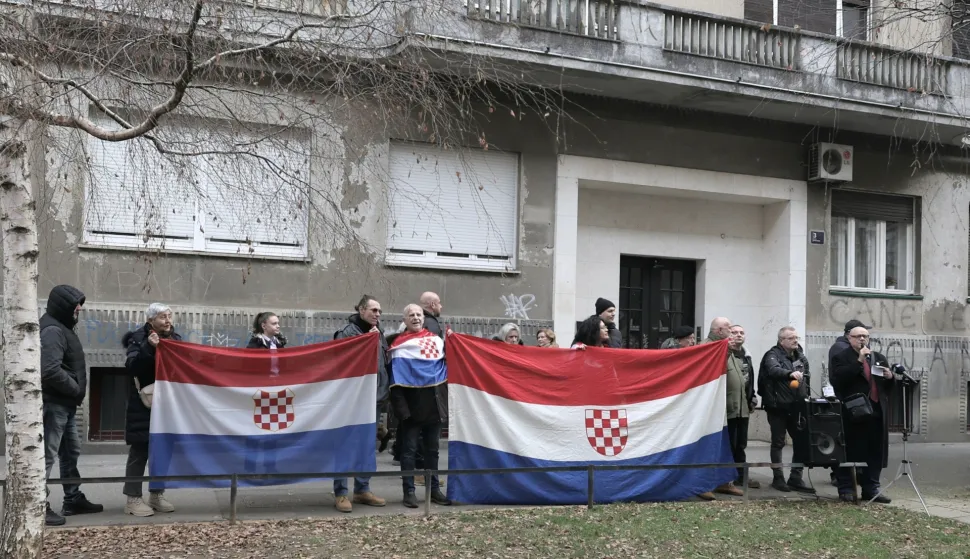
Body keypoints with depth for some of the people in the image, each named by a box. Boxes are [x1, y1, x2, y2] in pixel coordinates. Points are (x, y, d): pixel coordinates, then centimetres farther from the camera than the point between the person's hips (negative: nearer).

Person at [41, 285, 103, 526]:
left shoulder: (62, 328, 16)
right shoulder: (52, 330, -17)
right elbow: (51, 371, -28)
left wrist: (75, 392, 8)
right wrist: (75, 389, -16)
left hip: (64, 403, 11)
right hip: (54, 403, -11)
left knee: (71, 452, 18)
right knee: (47, 455, -7)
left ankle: (73, 499, 28)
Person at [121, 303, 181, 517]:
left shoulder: (175, 338, 10)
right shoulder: (139, 338, -7)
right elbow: (131, 367, -21)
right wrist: (149, 347, -30)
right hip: (144, 404, -6)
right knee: (140, 451, -4)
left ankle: (156, 495, 20)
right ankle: (133, 498, 0)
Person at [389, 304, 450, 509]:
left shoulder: (436, 340, 9)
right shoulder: (399, 345, -2)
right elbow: (395, 382, -7)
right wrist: (401, 408, -15)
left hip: (433, 405, 4)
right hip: (411, 407, -4)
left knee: (432, 449, 12)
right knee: (409, 449, 1)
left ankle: (434, 489, 19)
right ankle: (409, 491, 4)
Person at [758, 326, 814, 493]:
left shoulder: (801, 356, 13)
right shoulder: (773, 355, -8)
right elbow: (774, 370, -30)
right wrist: (791, 373, -47)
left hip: (796, 407, 6)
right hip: (778, 407, -6)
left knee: (802, 442, 4)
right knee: (778, 443, 3)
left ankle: (796, 478, 14)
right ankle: (778, 478, 11)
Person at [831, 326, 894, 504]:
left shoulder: (879, 358, 20)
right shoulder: (841, 358, 0)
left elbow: (888, 386, 25)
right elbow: (836, 379, -18)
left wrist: (890, 377, 2)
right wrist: (858, 361, -18)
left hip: (876, 412, 6)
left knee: (875, 453, 7)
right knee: (850, 453, -2)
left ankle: (871, 489, 15)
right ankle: (846, 489, 5)